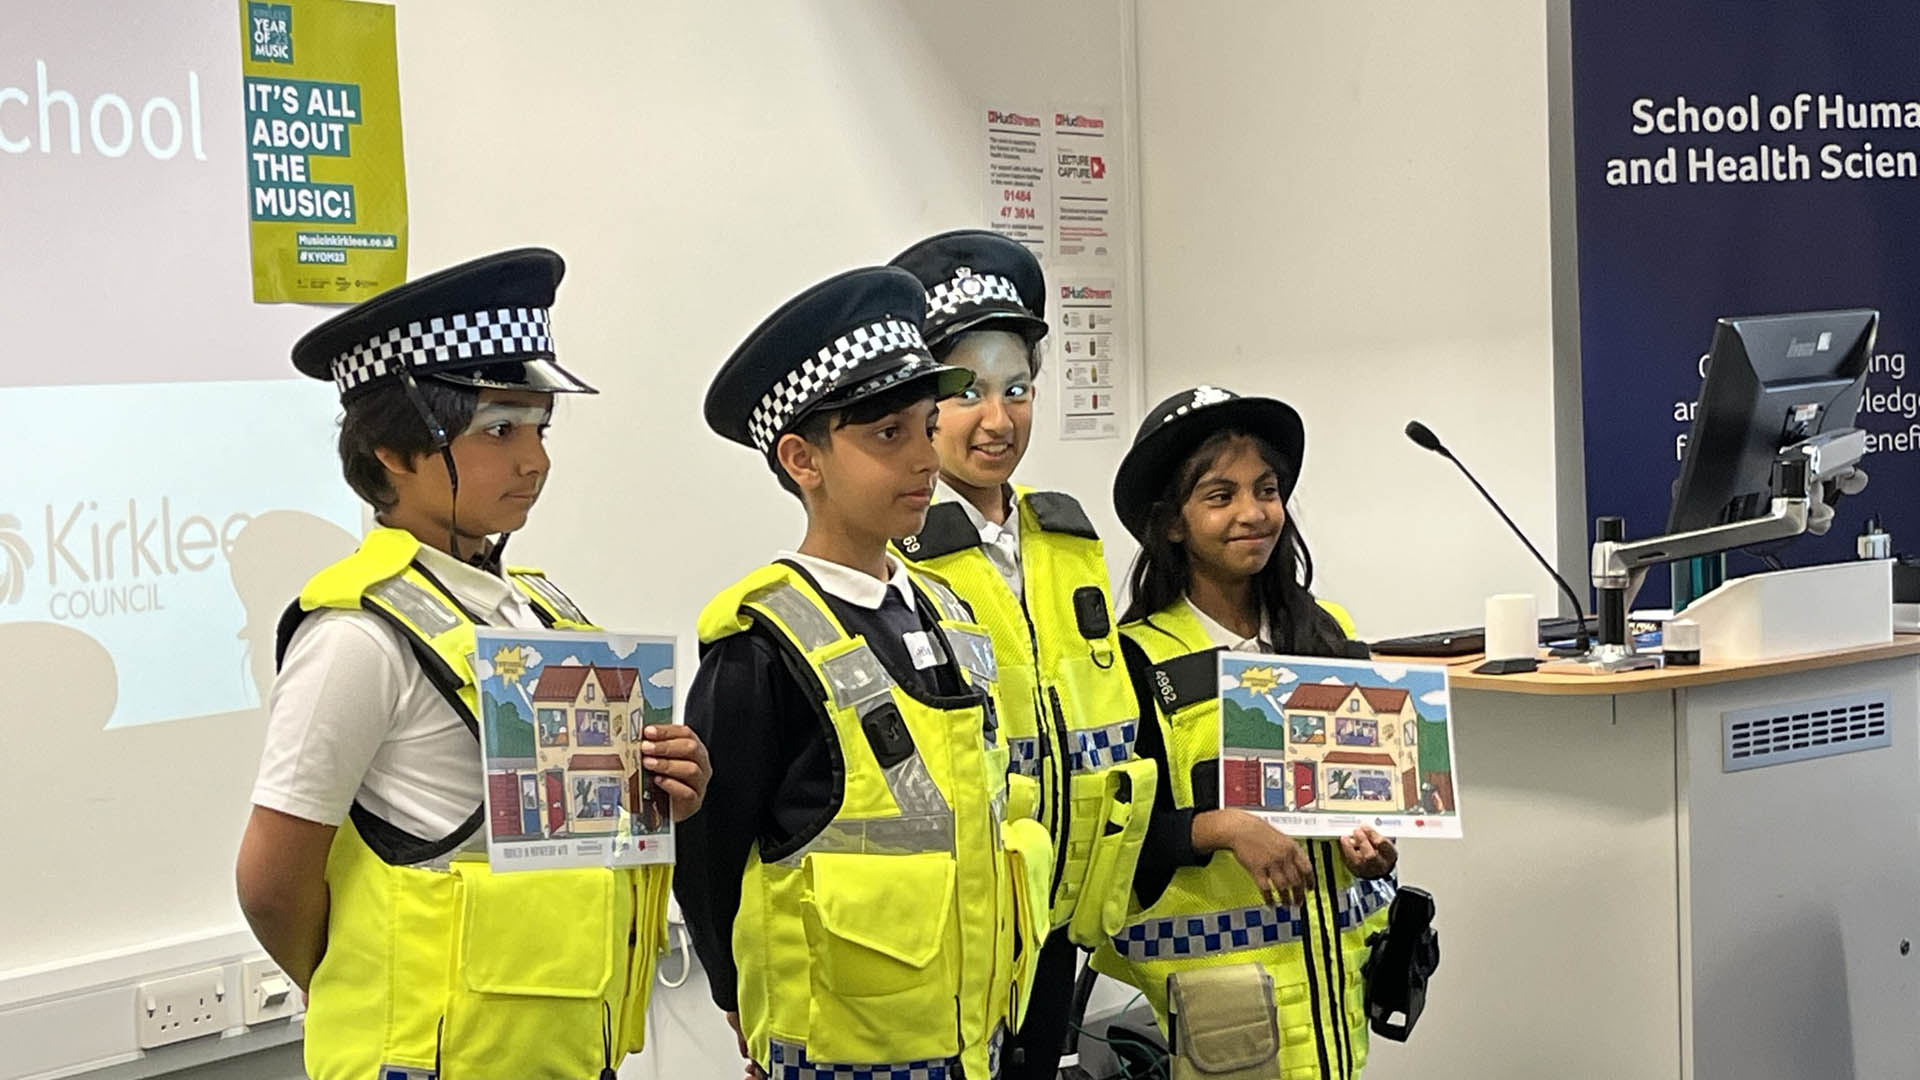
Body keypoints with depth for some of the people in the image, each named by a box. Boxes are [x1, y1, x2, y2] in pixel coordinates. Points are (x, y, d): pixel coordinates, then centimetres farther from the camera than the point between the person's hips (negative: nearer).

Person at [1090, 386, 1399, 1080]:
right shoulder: (1137, 659, -8)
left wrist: (1370, 842, -2)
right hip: (1206, 968, -5)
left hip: (1330, 962, 5)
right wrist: (1223, 827, -24)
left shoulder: (1330, 635, 8)